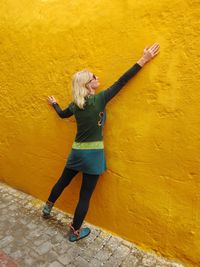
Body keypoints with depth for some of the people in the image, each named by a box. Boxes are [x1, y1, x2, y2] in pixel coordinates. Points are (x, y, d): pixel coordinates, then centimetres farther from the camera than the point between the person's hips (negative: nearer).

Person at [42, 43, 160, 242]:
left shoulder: (75, 104, 3)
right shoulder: (99, 99, -14)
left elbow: (62, 114, 23)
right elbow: (121, 82, -11)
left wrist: (54, 103, 44)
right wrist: (143, 60, -4)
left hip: (77, 151, 6)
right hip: (93, 154, -6)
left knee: (63, 181, 28)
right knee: (85, 195, 10)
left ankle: (47, 207, 50)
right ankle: (75, 232, 28)